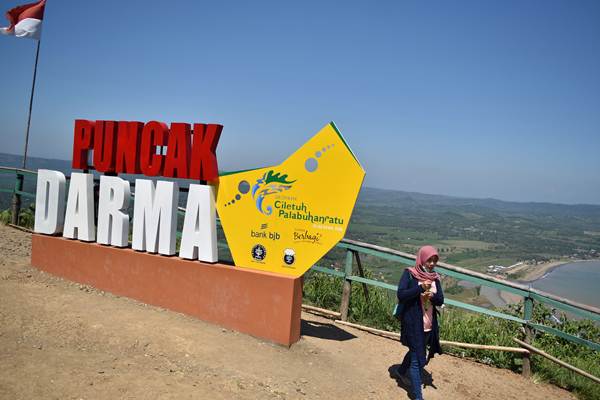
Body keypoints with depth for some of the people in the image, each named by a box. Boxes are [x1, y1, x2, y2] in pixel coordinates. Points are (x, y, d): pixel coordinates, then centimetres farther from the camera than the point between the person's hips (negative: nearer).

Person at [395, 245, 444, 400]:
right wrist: (421, 287, -27)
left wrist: (432, 295, -20)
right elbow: (401, 295, -18)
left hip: (429, 323, 6)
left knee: (416, 351, 25)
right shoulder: (409, 274, -10)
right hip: (413, 322, -6)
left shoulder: (435, 277, 6)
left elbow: (441, 300, 2)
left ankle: (401, 371, 51)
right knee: (417, 359, -4)